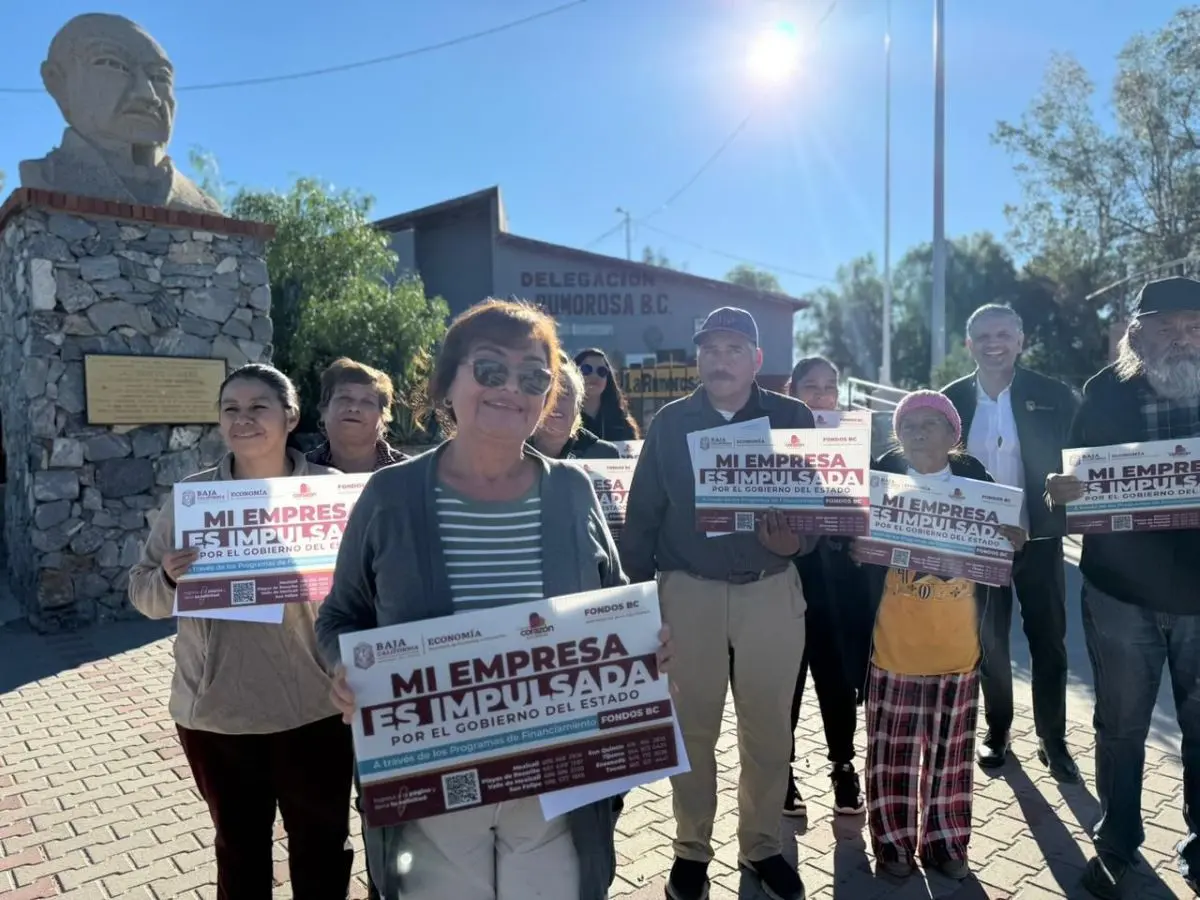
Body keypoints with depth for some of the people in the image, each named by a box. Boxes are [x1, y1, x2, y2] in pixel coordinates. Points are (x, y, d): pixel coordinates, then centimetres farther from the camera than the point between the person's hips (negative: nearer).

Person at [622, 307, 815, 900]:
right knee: (693, 726, 10)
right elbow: (642, 514, 3)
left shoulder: (792, 418, 1)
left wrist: (797, 540, -20)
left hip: (772, 590, 1)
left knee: (768, 727, 12)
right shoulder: (670, 423, 1)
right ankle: (692, 848, 30)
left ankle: (761, 844, 33)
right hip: (688, 590, 0)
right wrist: (638, 590, -1)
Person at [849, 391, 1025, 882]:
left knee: (950, 749, 14)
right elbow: (855, 542, -1)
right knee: (894, 748, 7)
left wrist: (1012, 541, -12)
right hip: (894, 641, -2)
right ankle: (893, 841, 23)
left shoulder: (974, 478, 4)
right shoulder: (882, 476, -1)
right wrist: (859, 546, -23)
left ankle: (945, 842, 29)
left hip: (957, 643, 2)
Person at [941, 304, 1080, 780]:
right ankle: (996, 730, 31)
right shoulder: (951, 399, -2)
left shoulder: (1054, 396, -5)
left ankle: (1052, 738, 26)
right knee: (989, 642, 13)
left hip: (1038, 539, -1)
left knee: (1048, 642, 8)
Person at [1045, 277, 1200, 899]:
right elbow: (1074, 475, -2)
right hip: (1122, 591, 0)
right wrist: (1062, 490, -25)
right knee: (1120, 727, 13)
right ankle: (1116, 844, 31)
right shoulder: (1105, 396, -1)